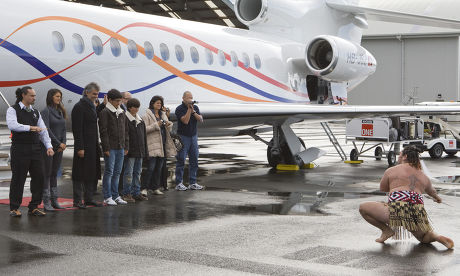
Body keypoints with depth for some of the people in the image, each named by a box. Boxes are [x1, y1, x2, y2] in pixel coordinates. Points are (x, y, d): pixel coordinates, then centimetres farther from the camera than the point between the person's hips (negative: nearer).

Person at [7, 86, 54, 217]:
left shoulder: (36, 112, 16)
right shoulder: (13, 110, -1)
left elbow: (43, 130, 11)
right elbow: (12, 125, -19)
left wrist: (49, 146, -1)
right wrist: (30, 128, -23)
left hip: (35, 149, 6)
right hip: (20, 149, -6)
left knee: (39, 177, 3)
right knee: (18, 179, -1)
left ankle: (34, 207, 13)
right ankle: (14, 208, 11)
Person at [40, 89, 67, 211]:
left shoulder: (60, 111, 13)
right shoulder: (46, 111, -8)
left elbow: (63, 129, 13)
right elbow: (46, 130, -15)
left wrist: (64, 143, -3)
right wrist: (59, 143, -14)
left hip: (59, 147, 7)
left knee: (54, 174, 10)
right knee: (47, 174, -3)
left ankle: (54, 201, 13)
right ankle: (46, 203, -1)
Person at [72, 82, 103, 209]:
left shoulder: (92, 106, 17)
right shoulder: (79, 107, -11)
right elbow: (77, 129, -16)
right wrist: (80, 147, -20)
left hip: (93, 146, 9)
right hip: (84, 146, -9)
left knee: (93, 172, 11)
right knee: (81, 173, -5)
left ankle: (88, 198, 19)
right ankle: (77, 200, 0)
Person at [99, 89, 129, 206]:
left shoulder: (122, 113, 15)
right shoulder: (105, 113, -6)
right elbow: (103, 131, -11)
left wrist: (126, 146, 13)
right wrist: (106, 148, -15)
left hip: (120, 148, 7)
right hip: (110, 148, -7)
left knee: (117, 173, 10)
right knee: (109, 172, -4)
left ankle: (115, 195, 16)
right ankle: (107, 197, 2)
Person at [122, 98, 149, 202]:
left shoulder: (140, 119, 16)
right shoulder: (125, 119, -8)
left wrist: (145, 150, 16)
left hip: (139, 151, 7)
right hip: (130, 151, -7)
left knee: (137, 172, 11)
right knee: (129, 172, -4)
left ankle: (136, 193, 17)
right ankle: (127, 194, 1)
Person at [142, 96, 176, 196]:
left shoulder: (163, 115, 19)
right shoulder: (147, 115, -2)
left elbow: (169, 130, 21)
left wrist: (169, 124, 0)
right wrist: (156, 125, -19)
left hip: (163, 144, 7)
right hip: (153, 144, -7)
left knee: (159, 168, 8)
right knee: (151, 168, -12)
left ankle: (156, 188, 13)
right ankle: (144, 188, -8)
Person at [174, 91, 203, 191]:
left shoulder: (195, 107, 10)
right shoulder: (179, 109, -6)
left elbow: (200, 119, -2)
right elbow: (185, 121, -18)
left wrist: (193, 111, -13)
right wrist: (189, 109, -17)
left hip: (194, 136, 5)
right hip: (183, 137, -5)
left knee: (194, 160, 4)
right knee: (181, 160, -5)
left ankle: (193, 183, 10)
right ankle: (178, 183, -1)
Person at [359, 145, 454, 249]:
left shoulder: (391, 171, 10)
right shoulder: (424, 177, 21)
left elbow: (382, 188, 25)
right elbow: (431, 191, 43)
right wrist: (437, 198, 66)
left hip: (396, 210, -5)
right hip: (417, 213, 5)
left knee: (362, 207, 9)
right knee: (425, 238, 31)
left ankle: (386, 230, 2)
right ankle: (437, 237, -2)